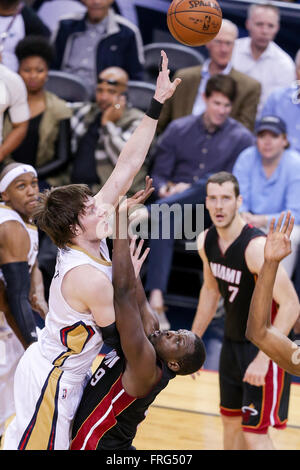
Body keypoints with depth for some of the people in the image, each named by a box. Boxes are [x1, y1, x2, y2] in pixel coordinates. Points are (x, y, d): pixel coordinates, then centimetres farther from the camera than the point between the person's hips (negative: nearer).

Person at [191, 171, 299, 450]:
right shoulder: (206, 241, -3)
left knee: (254, 432, -9)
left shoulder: (256, 247, -28)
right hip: (233, 341, 8)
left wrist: (263, 358, -30)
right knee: (231, 422, 16)